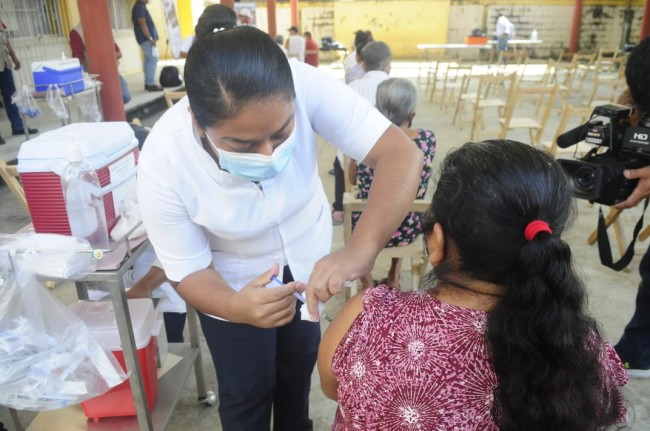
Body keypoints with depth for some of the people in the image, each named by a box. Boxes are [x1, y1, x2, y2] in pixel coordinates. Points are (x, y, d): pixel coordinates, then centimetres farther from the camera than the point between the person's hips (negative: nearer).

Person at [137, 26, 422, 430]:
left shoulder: (304, 85, -33)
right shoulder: (162, 165, -33)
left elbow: (400, 152, -36)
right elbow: (190, 272, -23)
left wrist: (361, 249, -53)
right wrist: (238, 308, -44)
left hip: (308, 262, 3)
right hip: (233, 286, -2)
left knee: (299, 369, 27)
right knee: (246, 393, 17)